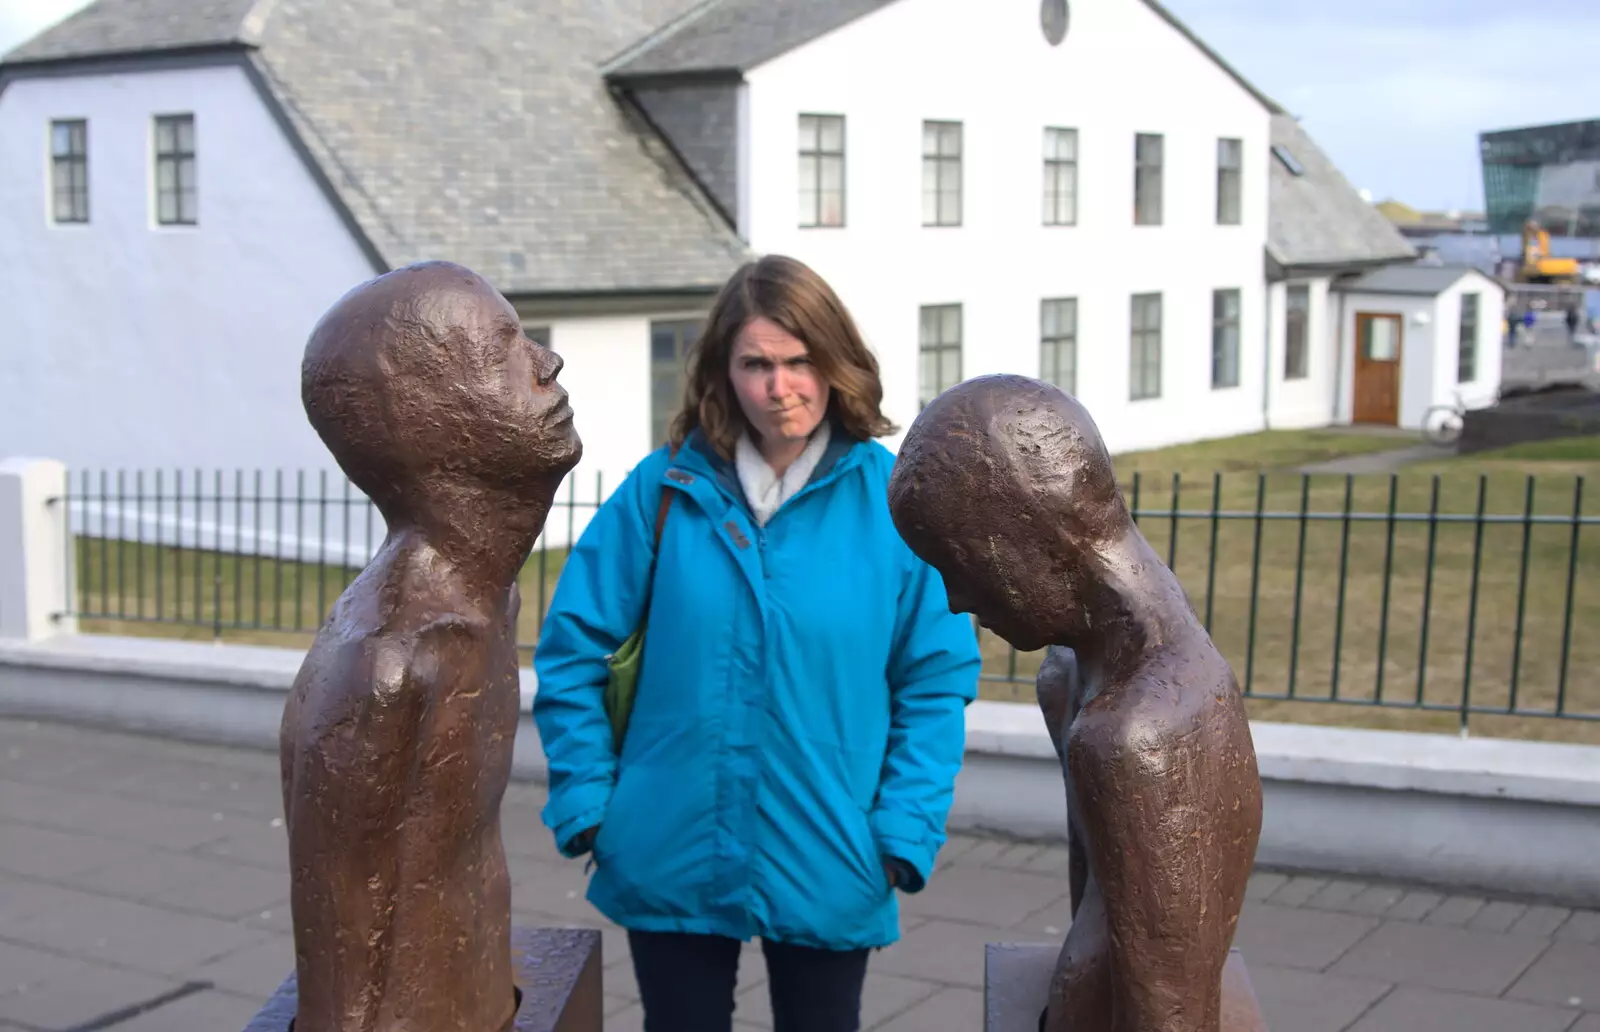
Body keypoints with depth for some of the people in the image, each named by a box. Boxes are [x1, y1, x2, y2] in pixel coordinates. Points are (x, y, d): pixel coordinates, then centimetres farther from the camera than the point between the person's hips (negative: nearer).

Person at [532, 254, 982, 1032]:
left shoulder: (893, 500, -6)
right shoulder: (664, 488, -4)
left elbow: (937, 678, -3)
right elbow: (572, 649, 0)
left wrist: (905, 835, -9)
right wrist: (586, 802, -4)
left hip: (826, 870, 0)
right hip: (672, 862, 1)